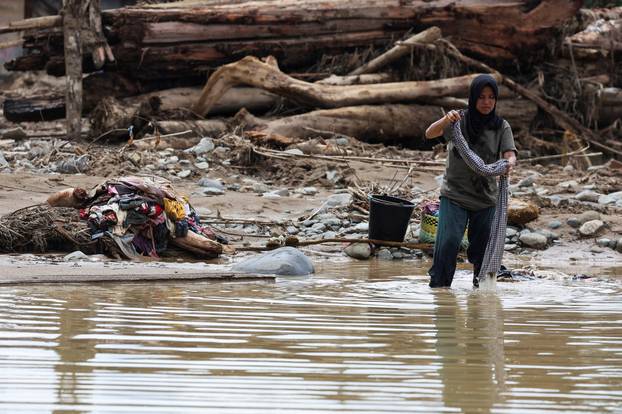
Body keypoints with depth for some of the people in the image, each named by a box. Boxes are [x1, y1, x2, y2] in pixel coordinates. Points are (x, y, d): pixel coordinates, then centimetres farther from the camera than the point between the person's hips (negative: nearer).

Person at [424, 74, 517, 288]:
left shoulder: (501, 127, 2)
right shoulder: (459, 120, -4)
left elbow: (510, 154, -10)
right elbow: (429, 134, -17)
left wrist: (509, 163, -35)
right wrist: (445, 120, -38)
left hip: (486, 198, 2)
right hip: (454, 195, -2)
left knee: (482, 247, 6)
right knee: (448, 241, -17)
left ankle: (481, 284, 23)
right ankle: (438, 284, -10)